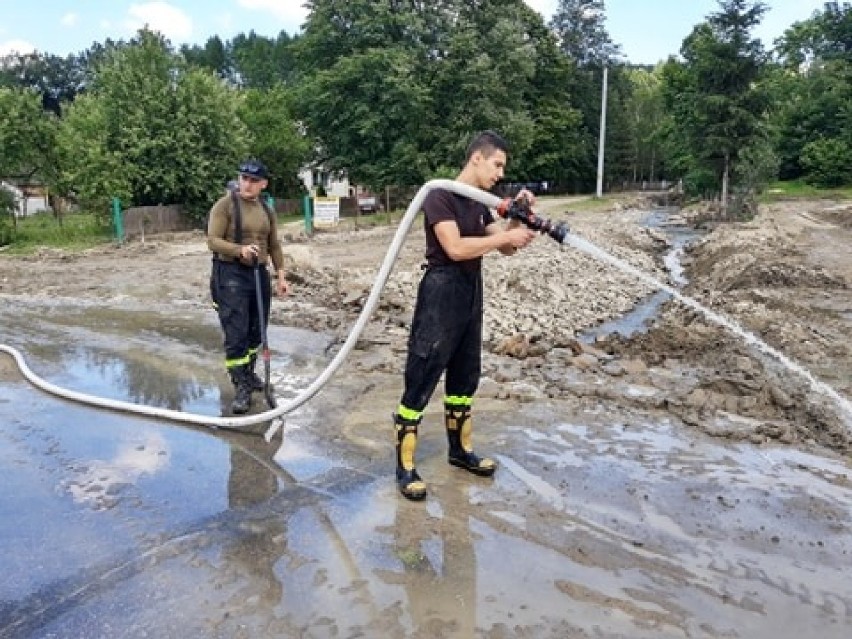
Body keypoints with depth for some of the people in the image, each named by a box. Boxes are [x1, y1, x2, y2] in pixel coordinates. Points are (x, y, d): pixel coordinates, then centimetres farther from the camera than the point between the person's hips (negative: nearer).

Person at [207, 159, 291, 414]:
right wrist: (240, 250, -28)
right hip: (230, 274, -6)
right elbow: (213, 240, -12)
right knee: (236, 333, -8)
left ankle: (248, 373, 33)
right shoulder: (225, 204, -7)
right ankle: (241, 387, -2)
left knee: (256, 331, 14)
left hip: (259, 273, 6)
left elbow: (274, 246, 15)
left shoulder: (266, 211, 11)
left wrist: (281, 276, 9)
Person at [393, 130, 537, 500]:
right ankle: (405, 466, 5)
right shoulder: (440, 196, -12)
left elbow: (506, 248, 13)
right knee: (421, 381, -4)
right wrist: (505, 235, -18)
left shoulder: (480, 203, 13)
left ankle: (460, 450, 32)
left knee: (465, 377, 17)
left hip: (471, 297, 9)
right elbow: (455, 248, -24)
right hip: (440, 296, -9)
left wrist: (517, 217, -4)